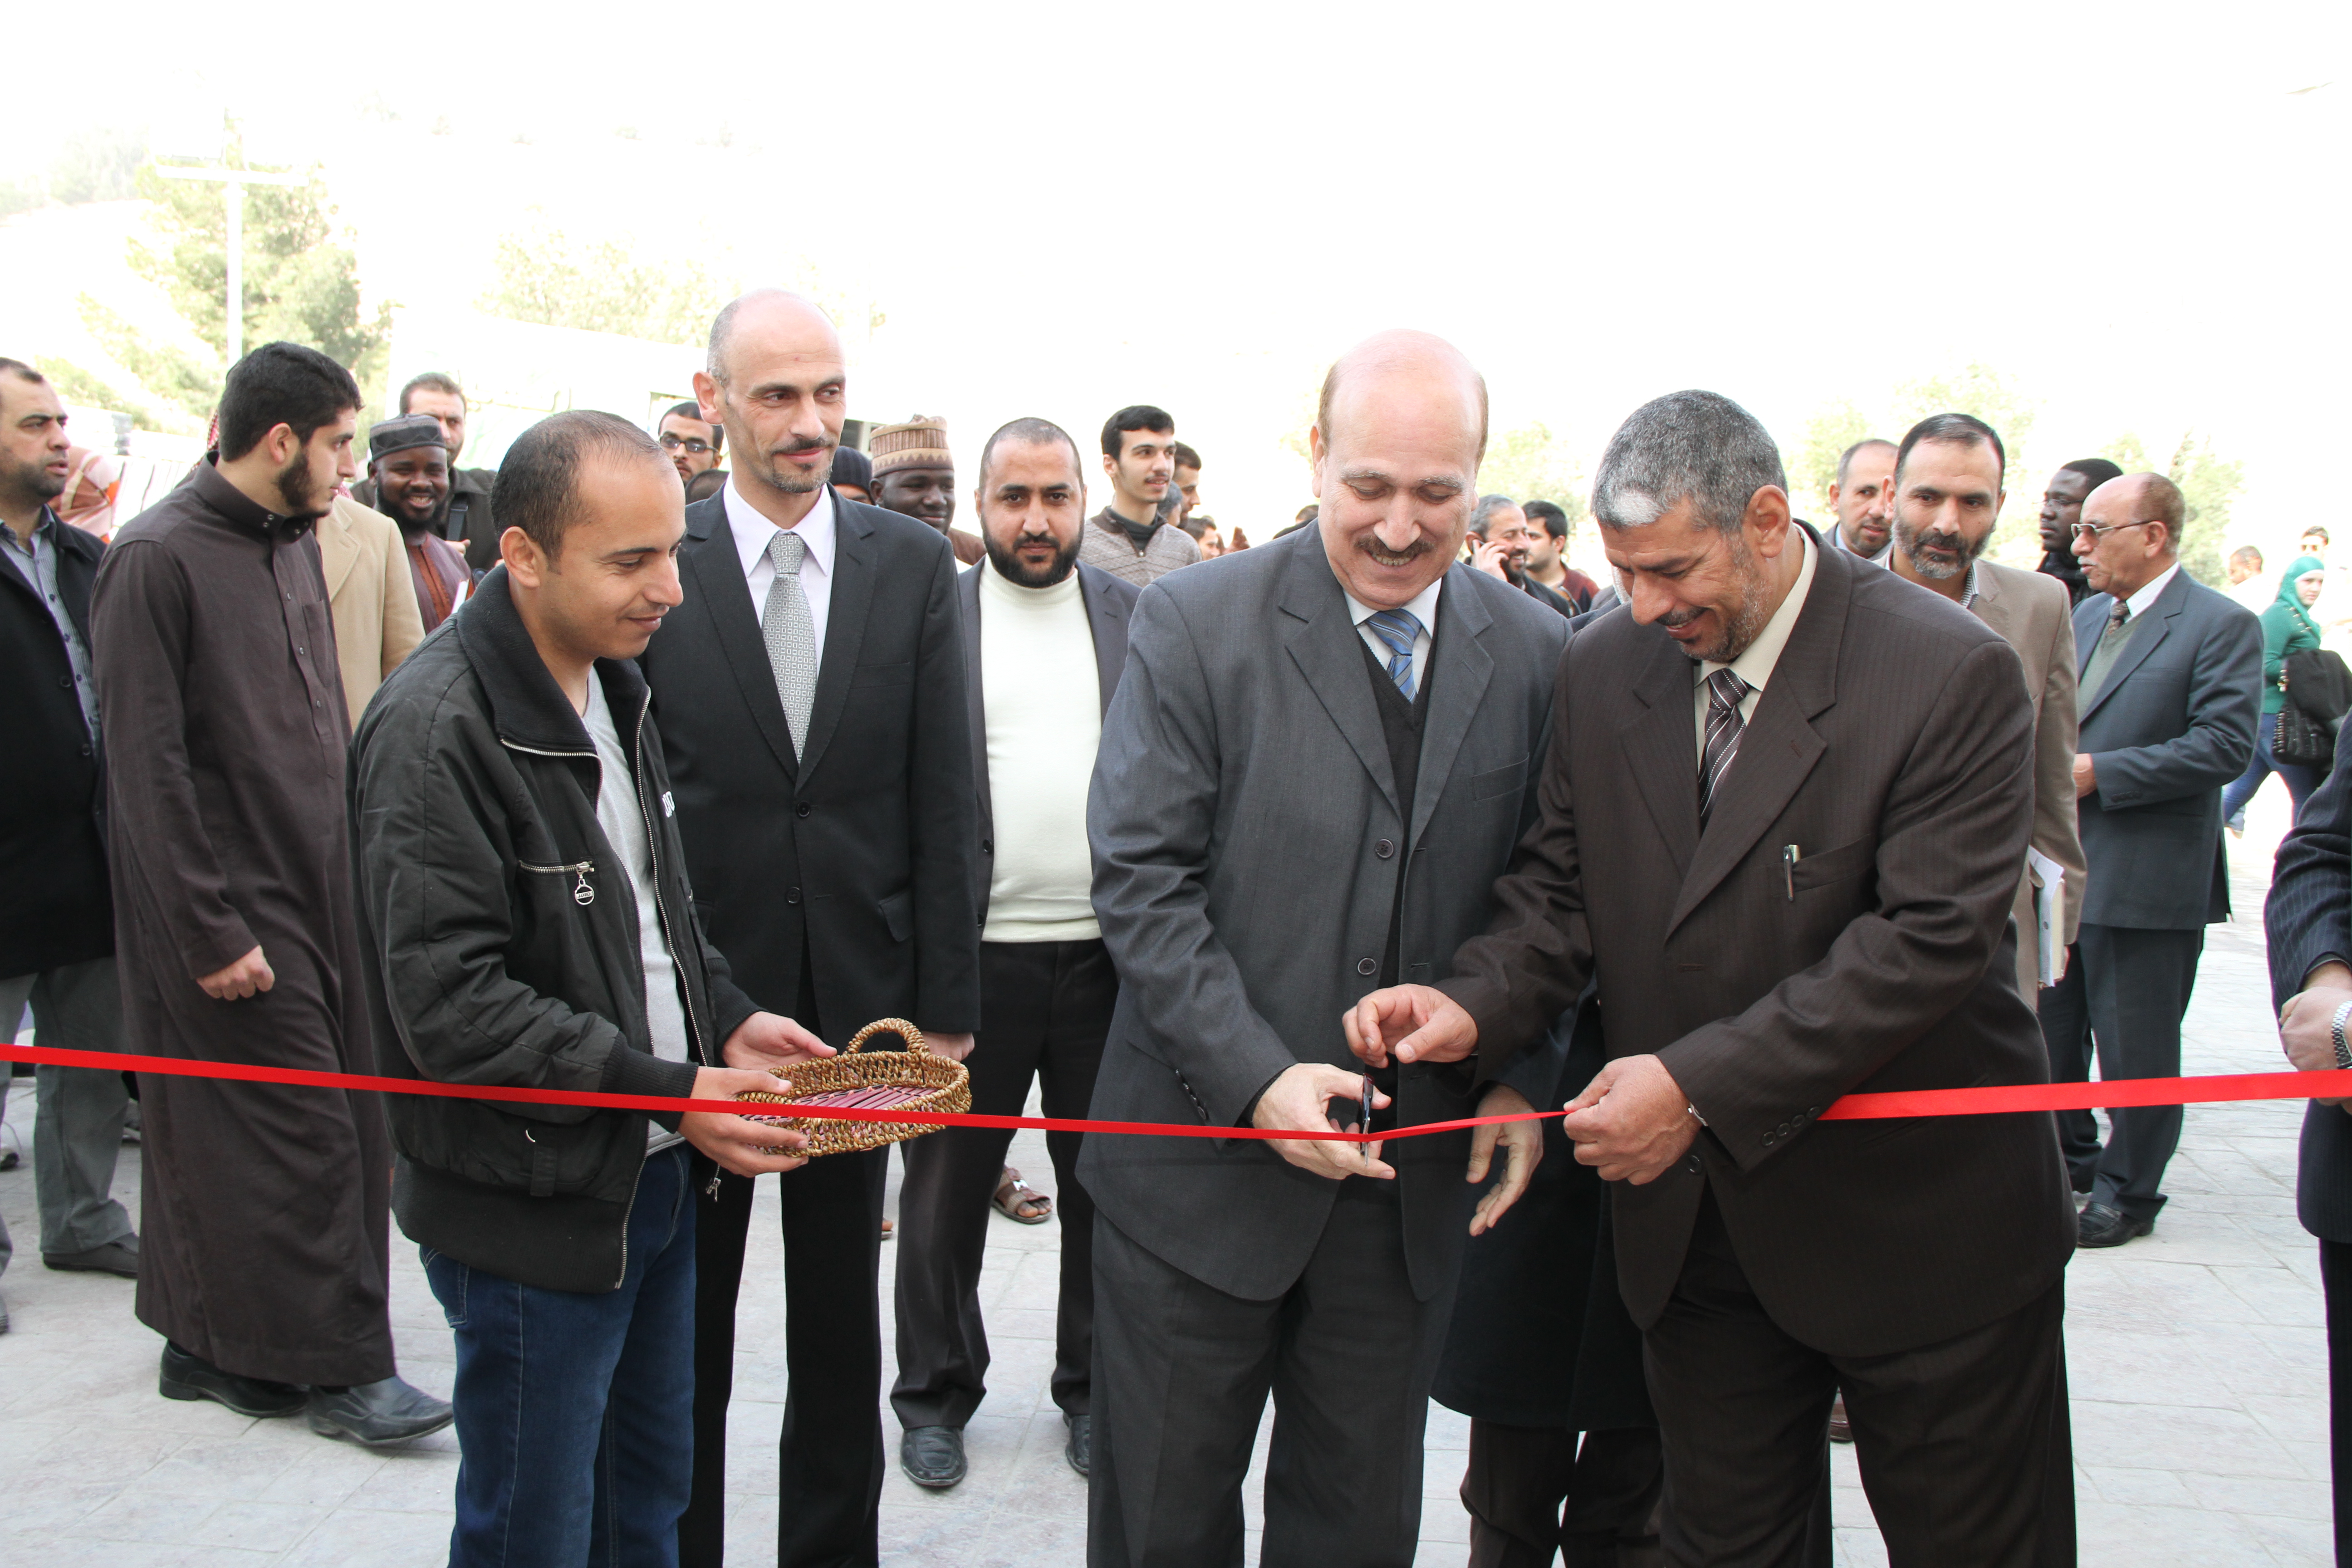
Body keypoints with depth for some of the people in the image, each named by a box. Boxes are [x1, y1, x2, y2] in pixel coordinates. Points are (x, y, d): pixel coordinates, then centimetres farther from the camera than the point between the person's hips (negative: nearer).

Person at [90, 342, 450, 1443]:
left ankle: (215, 1348, 24)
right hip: (232, 905, -8)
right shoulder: (157, 558, -12)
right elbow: (148, 763, -15)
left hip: (319, 887, 8)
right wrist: (210, 932, -17)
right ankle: (339, 1364, 8)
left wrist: (356, 858, 11)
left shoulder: (295, 543, 13)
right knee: (299, 1133, -4)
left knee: (337, 1127, 10)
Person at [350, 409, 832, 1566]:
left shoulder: (612, 685, 8)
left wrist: (723, 1020, 3)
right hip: (532, 1207, -8)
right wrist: (669, 1089, -24)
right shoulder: (437, 730, -20)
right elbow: (450, 1005, -24)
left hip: (651, 1179, 8)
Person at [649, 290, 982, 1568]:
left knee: (842, 1316, 15)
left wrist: (946, 1010, -3)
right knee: (684, 1314, 14)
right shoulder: (657, 568, -5)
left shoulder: (914, 566, 0)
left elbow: (946, 803, 0)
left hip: (859, 1004, 1)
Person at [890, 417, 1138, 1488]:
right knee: (946, 1188, 11)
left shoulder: (1138, 619, 6)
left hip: (1109, 954, 2)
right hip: (971, 952, -1)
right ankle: (937, 1394, 28)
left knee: (1103, 1187, 13)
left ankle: (1094, 1388, 30)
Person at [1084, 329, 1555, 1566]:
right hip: (1203, 1163, -2)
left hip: (1414, 1177, 3)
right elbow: (1141, 880, -12)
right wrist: (1258, 1077, -20)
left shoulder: (1536, 656, 2)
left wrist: (1519, 1081, -4)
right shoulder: (1193, 625, -8)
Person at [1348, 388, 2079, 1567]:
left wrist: (1703, 1083, -27)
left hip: (1923, 1229, -4)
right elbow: (1562, 884, 4)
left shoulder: (1951, 675, -17)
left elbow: (1929, 939, -23)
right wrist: (1474, 1005, -17)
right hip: (1698, 1223, 4)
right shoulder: (1603, 668, 0)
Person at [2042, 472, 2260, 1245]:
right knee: (2051, 1028, 17)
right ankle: (2068, 1157, 34)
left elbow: (2225, 746, -19)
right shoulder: (2087, 614, 12)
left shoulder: (2221, 626, -10)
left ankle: (2128, 1189, 17)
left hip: (2146, 879, -7)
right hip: (2062, 865, 8)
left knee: (2134, 1046, 3)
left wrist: (2098, 773, -21)